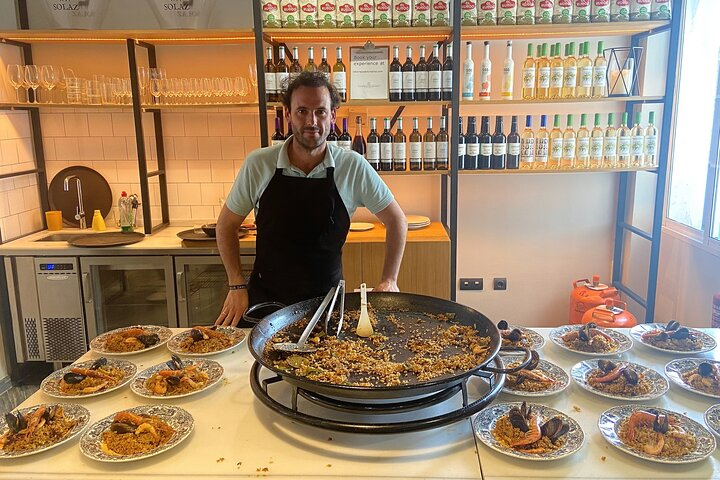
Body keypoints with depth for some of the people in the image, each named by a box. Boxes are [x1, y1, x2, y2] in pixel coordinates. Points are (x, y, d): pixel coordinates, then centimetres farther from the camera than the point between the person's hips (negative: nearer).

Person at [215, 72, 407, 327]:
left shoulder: (354, 167, -10)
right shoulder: (257, 164, -9)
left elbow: (396, 220, 2)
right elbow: (226, 224, 4)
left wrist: (389, 280, -3)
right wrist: (237, 286, -1)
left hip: (327, 300, 0)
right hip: (265, 300, 1)